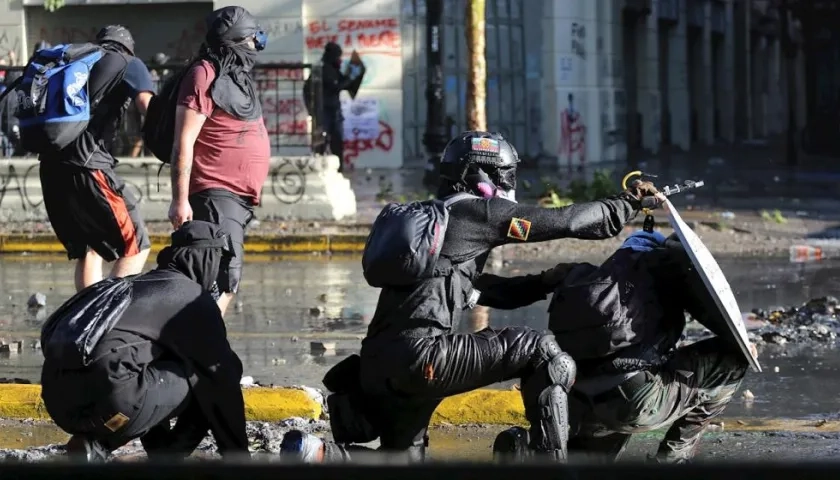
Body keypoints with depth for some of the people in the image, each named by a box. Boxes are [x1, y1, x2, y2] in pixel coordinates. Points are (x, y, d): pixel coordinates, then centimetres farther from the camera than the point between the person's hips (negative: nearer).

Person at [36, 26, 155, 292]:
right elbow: (148, 106, -7)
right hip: (87, 166, -6)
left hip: (50, 165, 6)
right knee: (135, 247, -1)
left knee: (86, 250, 18)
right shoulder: (128, 65, 9)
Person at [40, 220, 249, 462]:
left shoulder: (129, 285, 31)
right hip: (111, 402, -9)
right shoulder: (193, 297, 7)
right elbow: (222, 373, 8)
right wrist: (237, 451, 17)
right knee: (205, 380, 7)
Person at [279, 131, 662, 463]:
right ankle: (551, 458, -8)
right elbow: (567, 223, 5)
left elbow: (497, 292, 33)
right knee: (541, 351, 0)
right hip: (420, 355, -9)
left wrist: (553, 279, 24)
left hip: (376, 366, 9)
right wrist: (629, 204, 17)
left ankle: (316, 456, 2)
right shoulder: (479, 211, 4)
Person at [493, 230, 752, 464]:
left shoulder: (595, 278, 30)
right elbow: (712, 305, 0)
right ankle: (676, 454, 12)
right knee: (731, 359, 11)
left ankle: (529, 448, 2)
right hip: (637, 397, -6)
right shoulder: (667, 261, 11)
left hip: (581, 404, 6)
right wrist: (739, 343, 15)